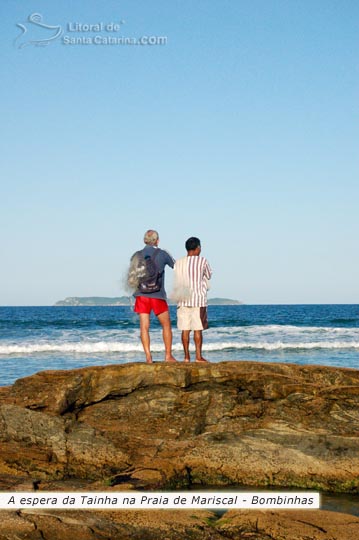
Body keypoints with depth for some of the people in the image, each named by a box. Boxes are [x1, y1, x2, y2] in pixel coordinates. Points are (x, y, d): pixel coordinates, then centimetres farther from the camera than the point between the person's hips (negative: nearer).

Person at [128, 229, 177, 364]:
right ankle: (168, 355, 9)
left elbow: (131, 278, 7)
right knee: (166, 326, 10)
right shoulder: (162, 254, -2)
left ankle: (148, 357, -5)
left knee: (144, 327, 2)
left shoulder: (137, 256, 4)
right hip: (158, 296, -2)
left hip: (141, 296, 2)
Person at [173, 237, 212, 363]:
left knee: (185, 329, 4)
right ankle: (198, 356, -1)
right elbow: (209, 276, 11)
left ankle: (186, 356, 5)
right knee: (198, 329, -1)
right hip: (198, 299, -3)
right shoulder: (202, 261, -5)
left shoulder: (178, 263, 5)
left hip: (183, 300, 3)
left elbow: (177, 283, 7)